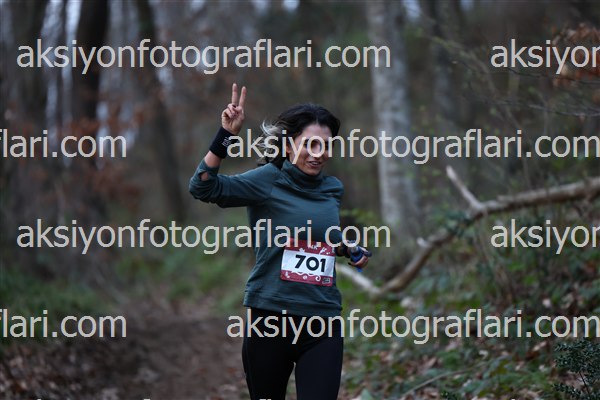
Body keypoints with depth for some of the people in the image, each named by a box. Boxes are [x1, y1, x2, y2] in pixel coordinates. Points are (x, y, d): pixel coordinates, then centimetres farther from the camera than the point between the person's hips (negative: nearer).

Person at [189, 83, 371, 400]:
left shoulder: (333, 189, 11)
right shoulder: (269, 179, -5)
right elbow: (203, 187, -16)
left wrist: (349, 250, 11)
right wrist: (227, 134, -24)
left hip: (323, 319, 3)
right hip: (271, 315, -3)